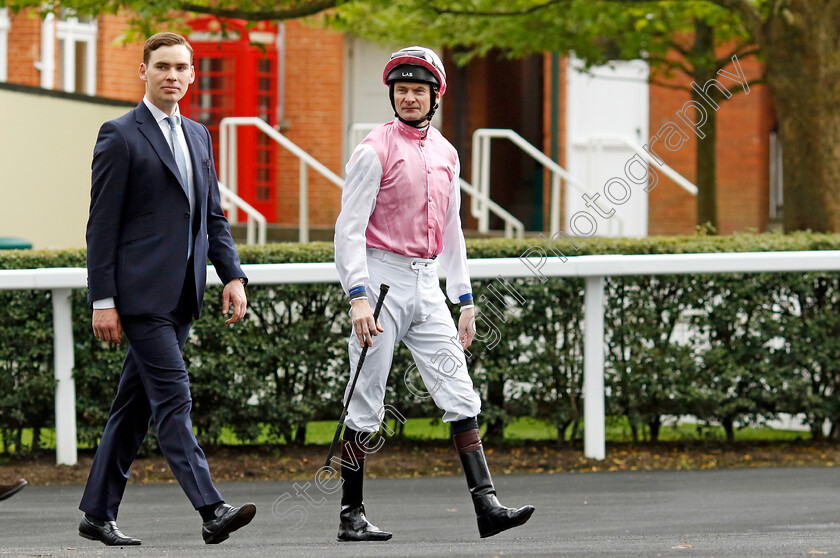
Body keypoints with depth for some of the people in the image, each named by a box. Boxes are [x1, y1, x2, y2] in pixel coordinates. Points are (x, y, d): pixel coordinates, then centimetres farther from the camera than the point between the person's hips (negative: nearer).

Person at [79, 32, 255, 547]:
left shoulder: (198, 136, 17)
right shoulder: (121, 137, -5)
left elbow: (214, 215, 20)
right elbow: (102, 225, -7)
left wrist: (233, 276, 6)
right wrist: (103, 301, -12)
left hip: (180, 297, 7)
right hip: (141, 293, -7)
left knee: (136, 406, 10)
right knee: (173, 399, -13)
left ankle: (99, 513, 16)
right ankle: (211, 511, -20)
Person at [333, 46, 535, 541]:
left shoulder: (446, 155, 14)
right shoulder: (376, 150, -6)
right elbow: (349, 228, -10)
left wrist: (465, 300, 17)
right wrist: (358, 297, -20)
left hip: (427, 286, 6)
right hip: (382, 280, -6)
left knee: (460, 396, -3)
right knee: (367, 405, -2)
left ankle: (486, 504, -7)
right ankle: (352, 515, 4)